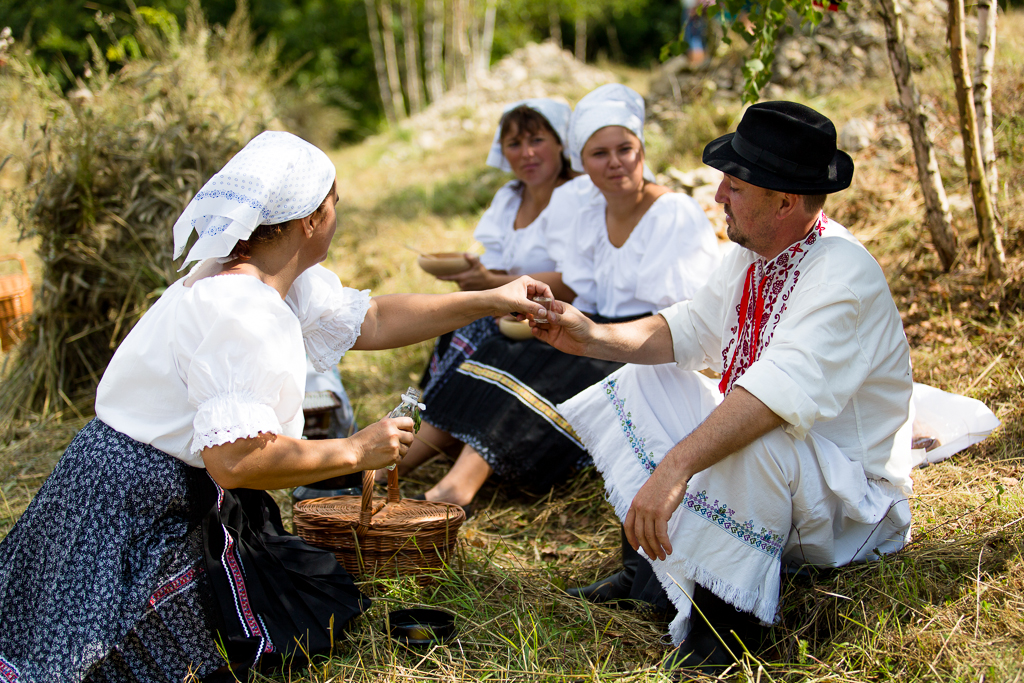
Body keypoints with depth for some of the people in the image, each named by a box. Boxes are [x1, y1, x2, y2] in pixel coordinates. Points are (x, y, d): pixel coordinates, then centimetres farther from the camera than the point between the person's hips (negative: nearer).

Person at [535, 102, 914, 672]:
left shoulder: (845, 277, -27)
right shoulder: (754, 255, 2)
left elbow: (783, 389, -42)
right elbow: (687, 330, 12)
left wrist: (675, 466, -50)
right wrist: (594, 337, -3)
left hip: (852, 508, -9)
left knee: (751, 440, -39)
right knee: (641, 384, 7)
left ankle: (723, 631, -22)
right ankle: (666, 566, 2)